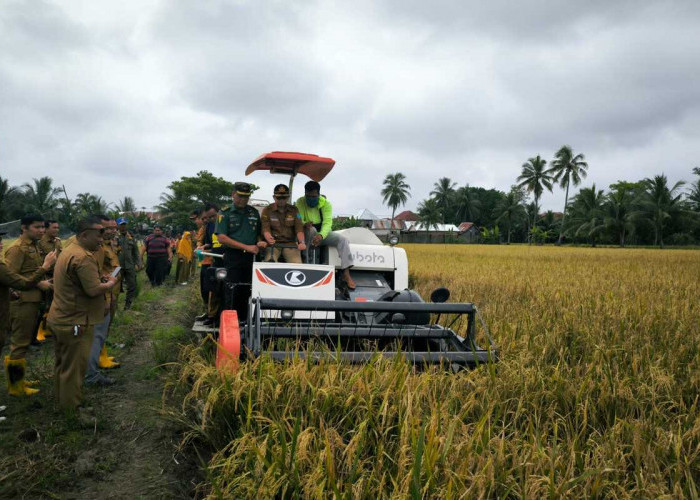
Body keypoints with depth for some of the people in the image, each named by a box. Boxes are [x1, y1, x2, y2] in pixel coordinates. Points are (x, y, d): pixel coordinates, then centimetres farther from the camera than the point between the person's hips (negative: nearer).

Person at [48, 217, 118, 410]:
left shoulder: (68, 251, 11)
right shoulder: (83, 257, -23)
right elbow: (94, 290, -27)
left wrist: (102, 280, 7)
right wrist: (111, 283, -9)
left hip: (60, 319, 10)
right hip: (75, 323, -10)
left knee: (63, 363, 23)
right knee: (74, 367, 3)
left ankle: (62, 399, 39)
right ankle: (71, 407, 16)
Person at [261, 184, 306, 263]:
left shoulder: (294, 210, 11)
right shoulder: (267, 210, 6)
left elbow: (299, 228, 3)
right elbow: (265, 229, -4)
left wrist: (302, 242, -18)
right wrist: (269, 238, -28)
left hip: (290, 243, 2)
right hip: (273, 243, -1)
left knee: (297, 264, -22)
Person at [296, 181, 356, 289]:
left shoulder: (326, 203, -8)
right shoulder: (300, 202, -8)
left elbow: (327, 222, -21)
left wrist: (321, 235, -42)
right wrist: (305, 224, -44)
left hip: (323, 233, 2)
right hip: (308, 235, -1)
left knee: (343, 239, -22)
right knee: (311, 229, -35)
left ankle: (346, 273, -29)